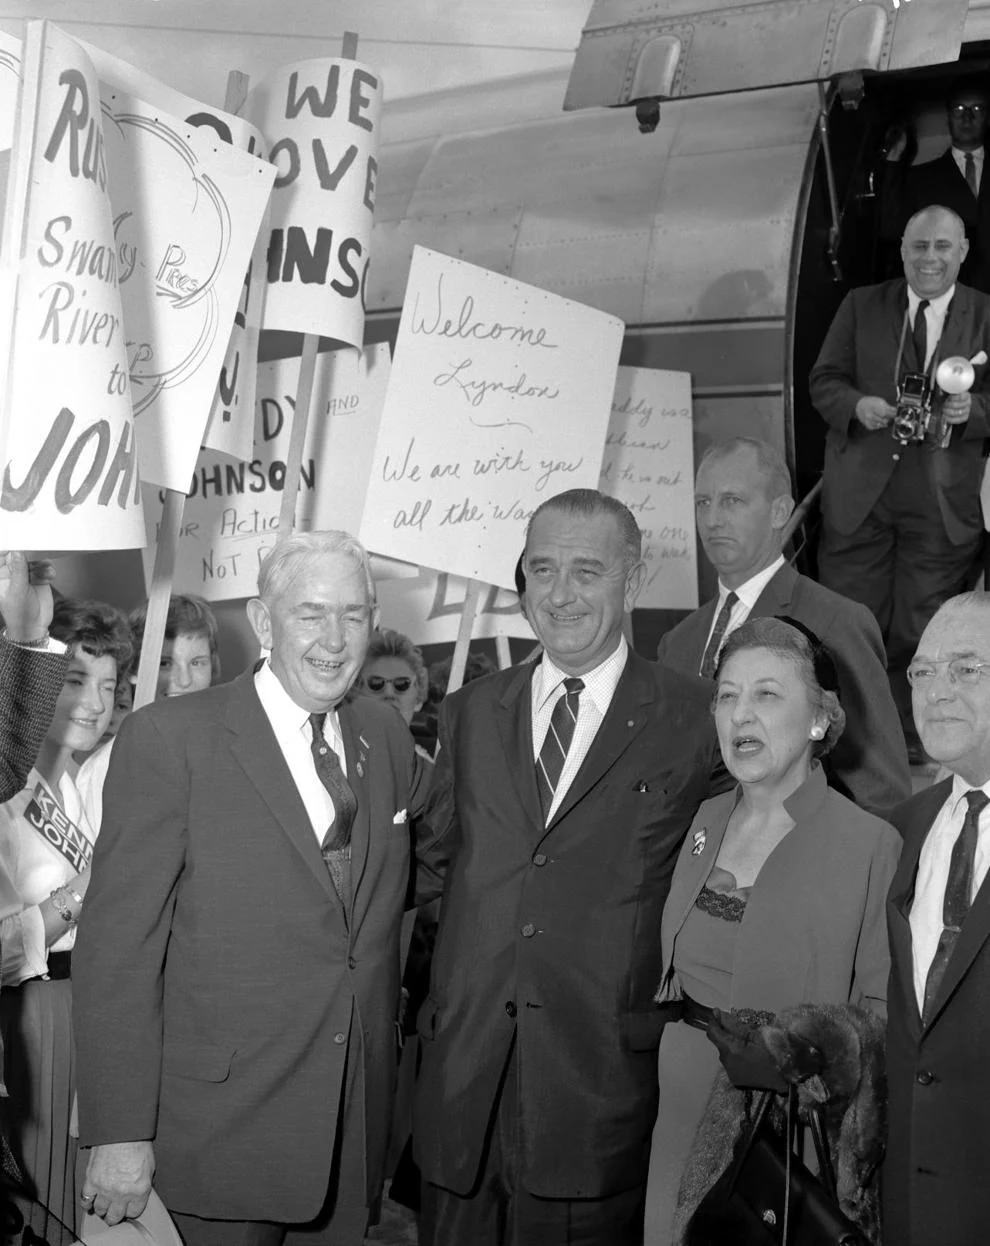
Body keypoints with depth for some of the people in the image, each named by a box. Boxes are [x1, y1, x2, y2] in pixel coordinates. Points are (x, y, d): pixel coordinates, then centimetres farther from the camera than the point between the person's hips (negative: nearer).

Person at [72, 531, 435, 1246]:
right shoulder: (168, 739, -12)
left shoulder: (388, 737, 6)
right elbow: (116, 947, -13)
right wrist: (120, 1134, -15)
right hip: (224, 1122, -5)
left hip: (360, 1115, 5)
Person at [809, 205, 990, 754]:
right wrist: (857, 405, -14)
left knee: (921, 636, 4)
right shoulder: (861, 305, 8)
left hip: (943, 505, 0)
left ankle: (911, 745, 15)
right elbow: (824, 380, 7)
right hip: (859, 495, 1)